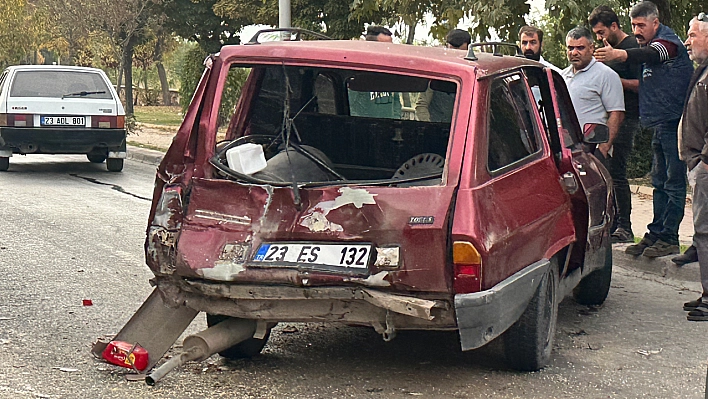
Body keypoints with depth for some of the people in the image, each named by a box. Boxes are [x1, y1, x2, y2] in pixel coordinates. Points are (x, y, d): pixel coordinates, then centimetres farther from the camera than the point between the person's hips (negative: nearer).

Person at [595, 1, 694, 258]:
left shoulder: (667, 40, -10)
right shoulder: (651, 45, 20)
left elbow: (649, 55, -34)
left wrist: (617, 54, -50)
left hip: (673, 123, -10)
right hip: (660, 125, 10)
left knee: (673, 183, -6)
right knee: (660, 183, 12)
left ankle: (668, 239, -5)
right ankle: (655, 235, 16)